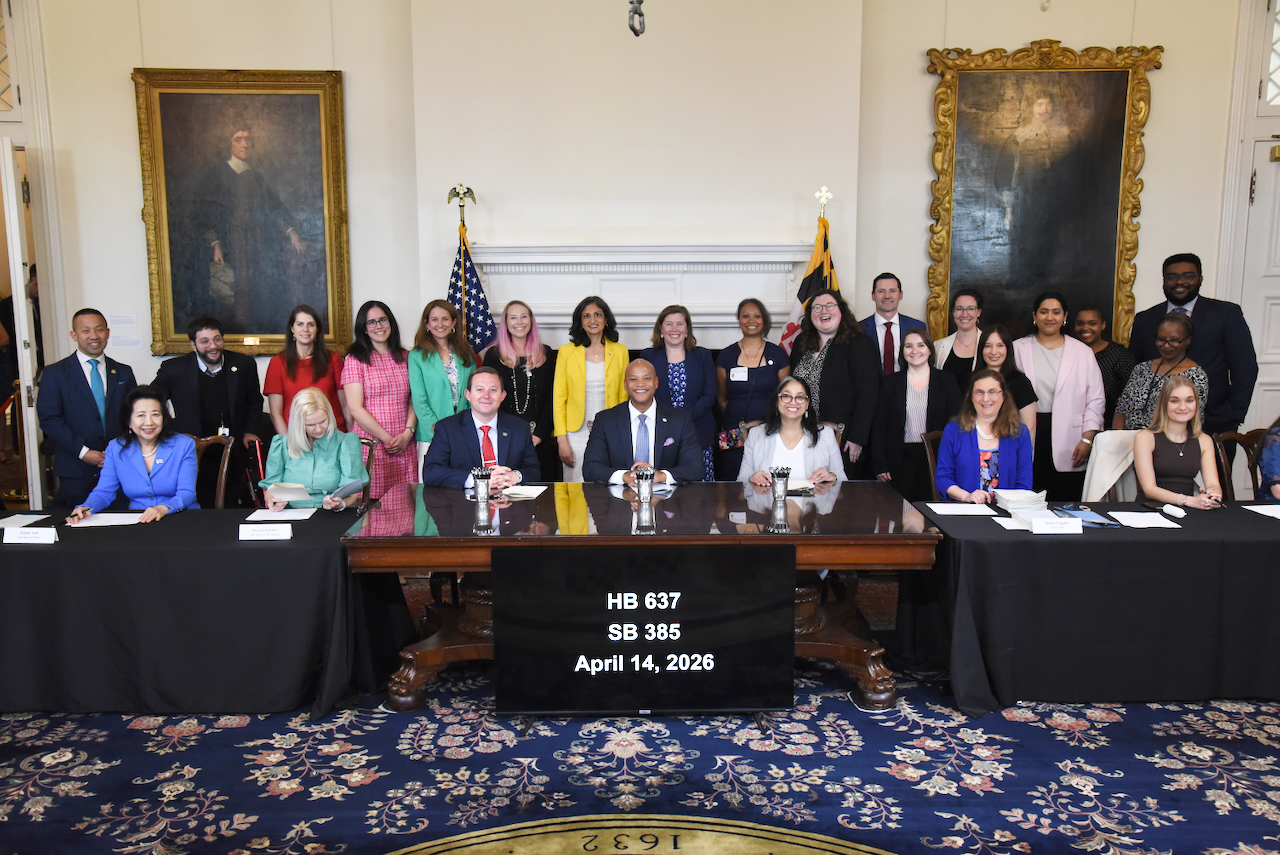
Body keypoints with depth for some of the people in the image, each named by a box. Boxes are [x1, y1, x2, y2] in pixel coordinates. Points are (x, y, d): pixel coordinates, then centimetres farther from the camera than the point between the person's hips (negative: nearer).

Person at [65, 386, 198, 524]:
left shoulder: (184, 445, 0)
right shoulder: (115, 448, 10)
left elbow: (187, 493, -8)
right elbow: (104, 492, 6)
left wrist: (163, 508, -29)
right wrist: (86, 508, -17)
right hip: (136, 522, 3)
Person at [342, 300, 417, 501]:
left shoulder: (405, 357, 14)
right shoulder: (355, 360, 1)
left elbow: (413, 400, 11)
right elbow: (356, 409, -4)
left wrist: (408, 432, -5)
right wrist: (388, 439, -7)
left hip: (404, 447, 3)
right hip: (371, 445, -3)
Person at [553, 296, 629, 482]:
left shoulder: (620, 351, 7)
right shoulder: (567, 351, 4)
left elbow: (624, 397, 9)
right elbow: (558, 399, 3)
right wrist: (562, 440, -5)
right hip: (577, 434, -1)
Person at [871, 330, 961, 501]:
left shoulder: (946, 381, 8)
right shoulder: (891, 383, 8)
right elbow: (880, 426, 7)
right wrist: (880, 465, -2)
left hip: (935, 459, 0)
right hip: (901, 460, 0)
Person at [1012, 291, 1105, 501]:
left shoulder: (1083, 353, 12)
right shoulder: (1017, 349, 10)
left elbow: (1096, 399, 9)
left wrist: (1087, 439, -1)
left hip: (1066, 445, 0)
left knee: (1065, 502, -3)